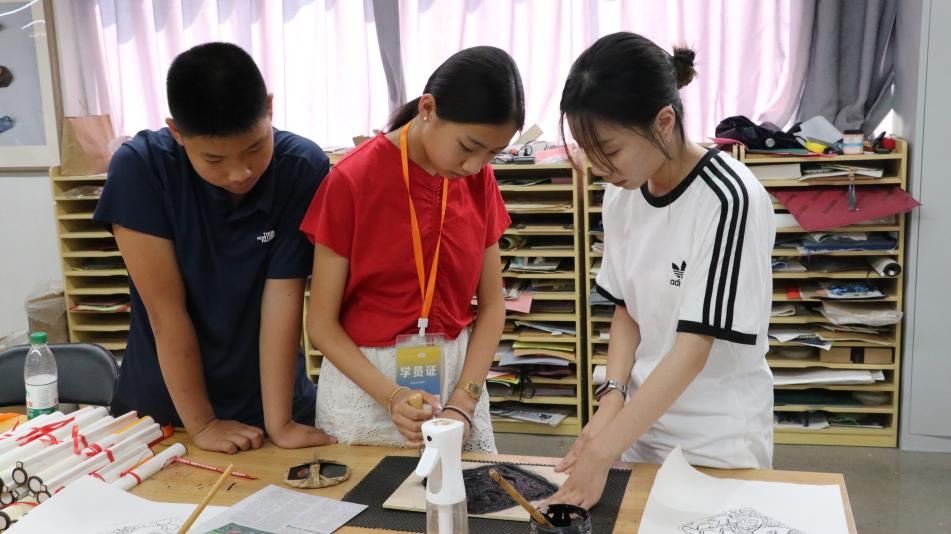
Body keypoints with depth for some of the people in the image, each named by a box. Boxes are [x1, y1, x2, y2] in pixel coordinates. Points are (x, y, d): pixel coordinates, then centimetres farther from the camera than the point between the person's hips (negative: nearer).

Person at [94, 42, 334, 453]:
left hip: (269, 399, 0)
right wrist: (200, 424, -16)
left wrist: (279, 423, -21)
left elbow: (283, 299, -19)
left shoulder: (304, 168, -20)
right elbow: (166, 310, -19)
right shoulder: (140, 168, -21)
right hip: (162, 405, 0)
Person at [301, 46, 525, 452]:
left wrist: (463, 404, -10)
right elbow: (321, 323, -10)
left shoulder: (480, 180, -1)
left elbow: (492, 304, 1)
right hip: (365, 377, -3)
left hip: (456, 373, 4)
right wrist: (391, 397, -21)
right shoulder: (352, 180, -14)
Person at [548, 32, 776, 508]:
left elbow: (693, 350, -24)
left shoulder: (729, 200, -23)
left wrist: (601, 454, -24)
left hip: (717, 438, -5)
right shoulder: (622, 196, -4)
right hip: (642, 421, 6)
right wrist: (612, 400, -10)